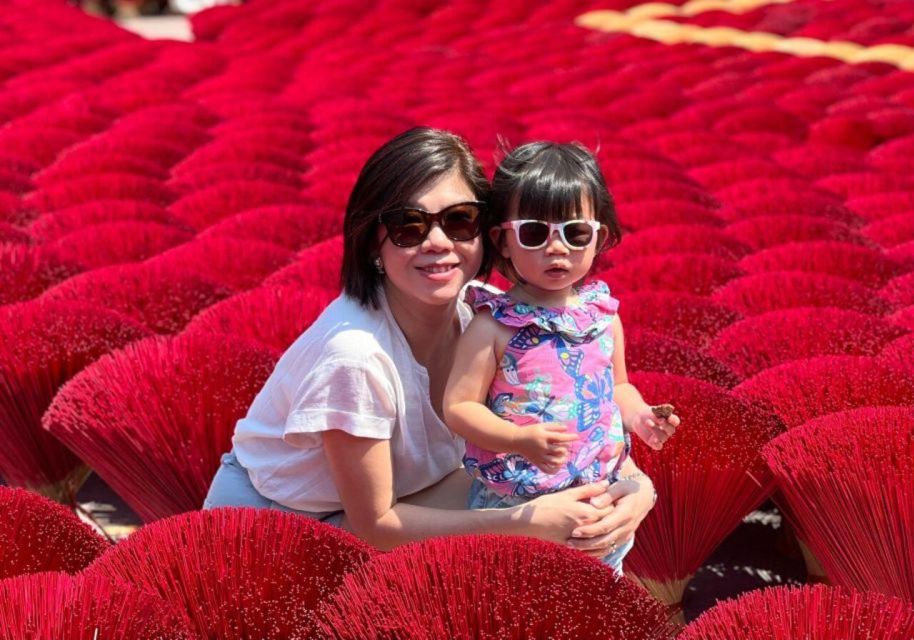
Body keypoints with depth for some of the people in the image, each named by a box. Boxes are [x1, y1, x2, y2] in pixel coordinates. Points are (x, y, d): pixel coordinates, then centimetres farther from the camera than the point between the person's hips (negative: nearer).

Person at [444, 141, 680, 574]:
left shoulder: (604, 314, 2)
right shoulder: (493, 326, -13)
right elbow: (458, 406, -14)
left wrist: (640, 417, -4)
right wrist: (521, 440, -27)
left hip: (602, 495, 5)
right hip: (515, 503, -4)